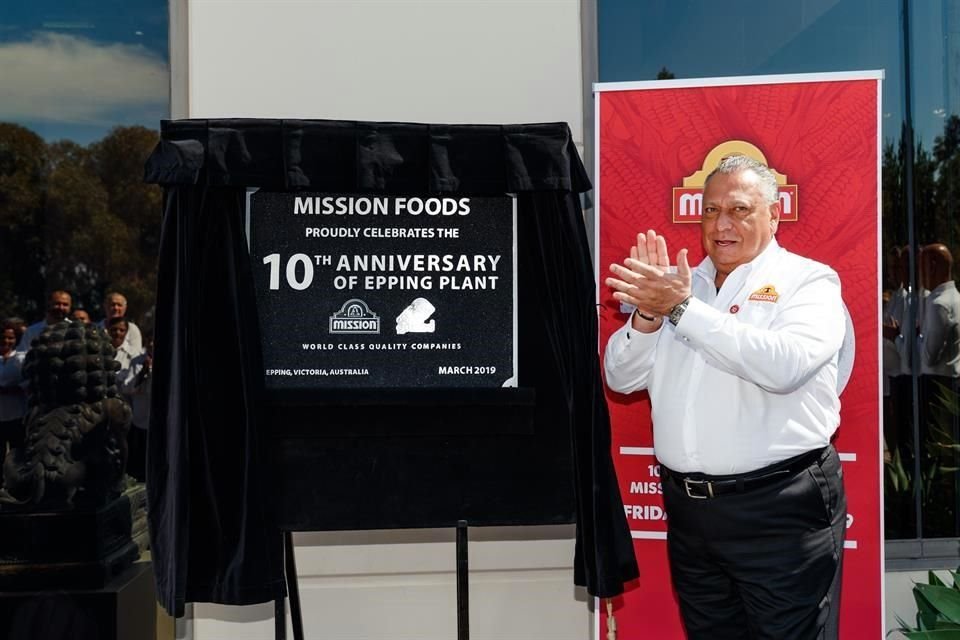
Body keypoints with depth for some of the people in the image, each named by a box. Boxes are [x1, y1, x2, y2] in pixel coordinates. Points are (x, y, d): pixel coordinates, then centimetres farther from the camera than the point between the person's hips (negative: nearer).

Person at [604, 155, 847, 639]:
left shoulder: (808, 281, -4)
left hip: (779, 508, -5)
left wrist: (682, 308, -23)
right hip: (688, 508, 5)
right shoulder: (681, 284, 11)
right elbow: (621, 378, 5)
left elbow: (785, 365, -24)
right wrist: (648, 314, -13)